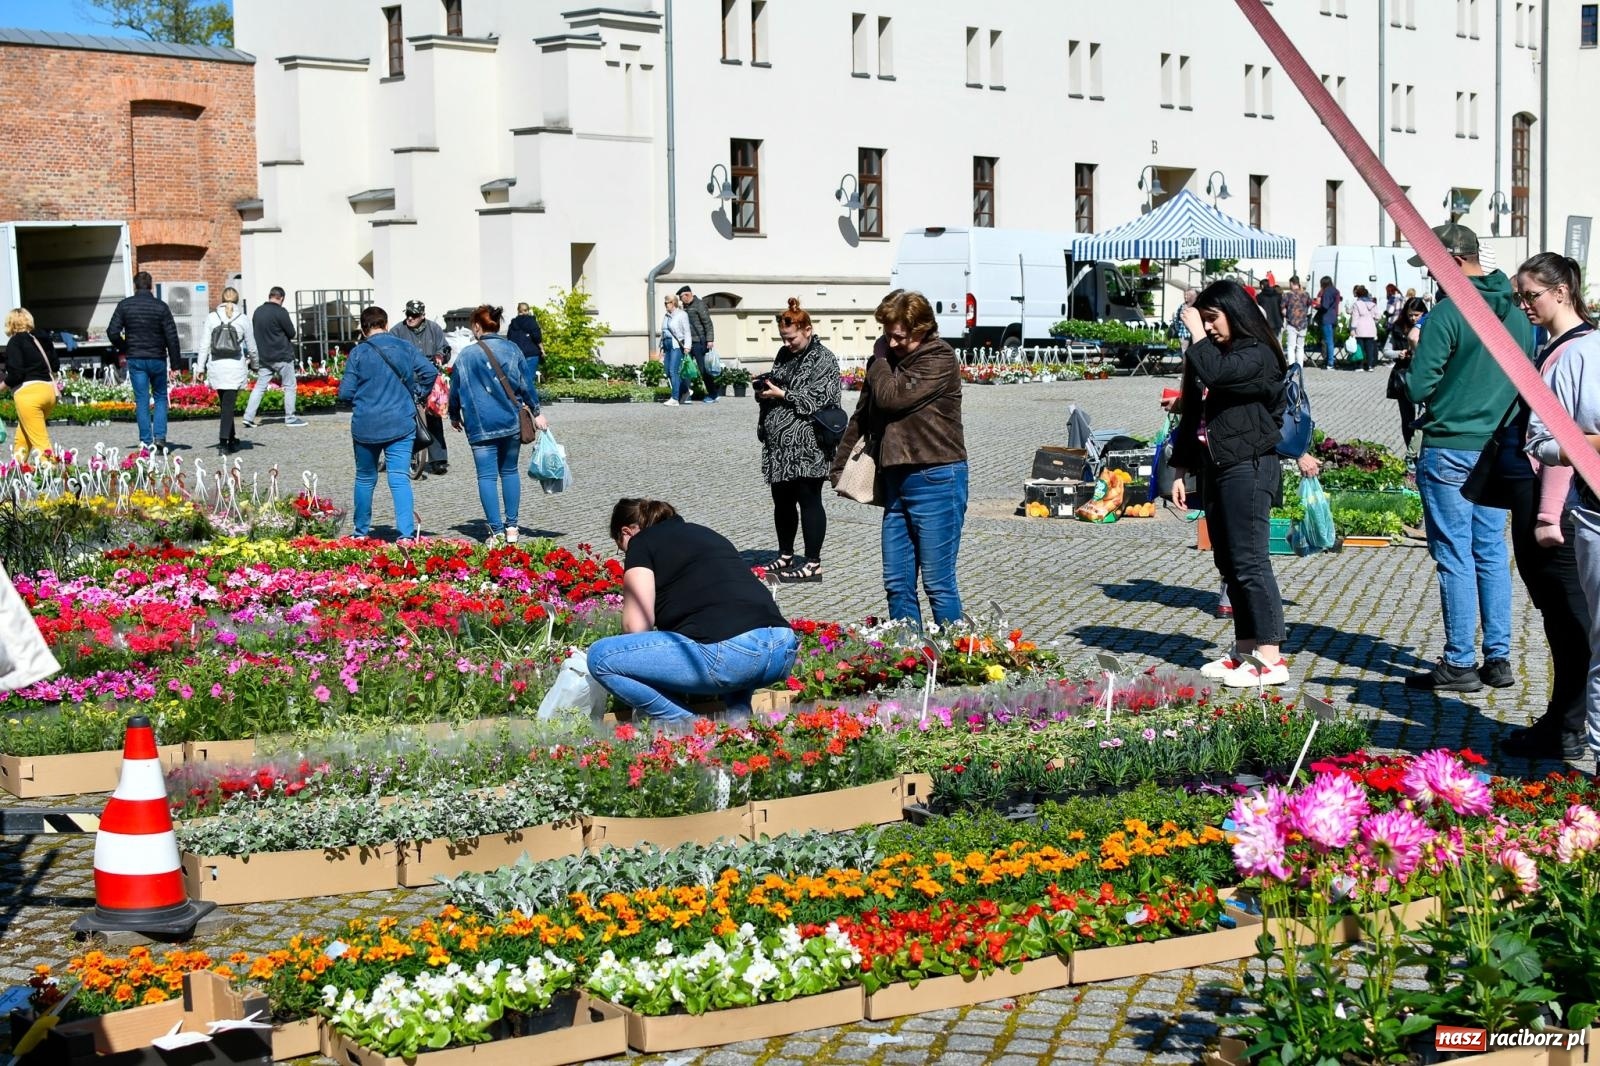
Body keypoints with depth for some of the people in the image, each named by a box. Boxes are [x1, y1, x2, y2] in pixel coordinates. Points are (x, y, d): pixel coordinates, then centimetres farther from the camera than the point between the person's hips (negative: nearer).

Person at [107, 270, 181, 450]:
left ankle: (146, 441, 2)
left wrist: (122, 349, 13)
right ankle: (160, 437, 0)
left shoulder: (124, 306, -1)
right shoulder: (161, 307, -4)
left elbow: (113, 332, -5)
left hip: (135, 359, 0)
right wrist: (175, 361, 1)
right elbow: (171, 335, -5)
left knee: (141, 400, 4)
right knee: (160, 397, 13)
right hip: (157, 359, 0)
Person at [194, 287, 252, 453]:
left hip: (216, 366, 2)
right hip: (236, 366, -2)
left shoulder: (212, 318, 0)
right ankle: (224, 439, -13)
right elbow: (251, 345, 6)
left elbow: (204, 345, 0)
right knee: (229, 404, -2)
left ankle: (231, 439, 22)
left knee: (225, 404, 14)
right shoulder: (242, 319, -2)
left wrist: (200, 368, 6)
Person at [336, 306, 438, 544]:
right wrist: (416, 397, 8)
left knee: (365, 479, 16)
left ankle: (362, 532, 26)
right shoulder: (405, 347, 2)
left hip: (366, 426, -1)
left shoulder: (358, 353, -5)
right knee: (400, 479, -4)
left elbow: (345, 393, -6)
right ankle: (407, 533, -18)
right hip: (401, 424, 1)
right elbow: (430, 372, -5)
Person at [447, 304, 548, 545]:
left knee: (487, 476, 0)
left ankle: (496, 531, -6)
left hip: (480, 426, -3)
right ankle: (511, 527, 12)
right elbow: (526, 383, 3)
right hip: (511, 422, 3)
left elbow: (455, 389, 6)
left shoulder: (466, 356, -2)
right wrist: (536, 412, 13)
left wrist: (455, 416, 21)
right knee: (510, 471, 14)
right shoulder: (512, 350, 2)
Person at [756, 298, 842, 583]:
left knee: (808, 500, -3)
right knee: (782, 500, 13)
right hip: (779, 444, 8)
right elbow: (774, 385, 25)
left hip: (806, 445, -8)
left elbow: (818, 399, -16)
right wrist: (764, 390, 2)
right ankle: (785, 557, 26)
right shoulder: (784, 354, 16)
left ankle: (813, 564, 2)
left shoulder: (823, 360, -7)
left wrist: (782, 393, -16)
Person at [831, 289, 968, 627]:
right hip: (896, 481, 8)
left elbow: (891, 397, -19)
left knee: (938, 583, -4)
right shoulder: (887, 362, 13)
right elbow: (861, 416, 20)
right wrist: (840, 466, 17)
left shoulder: (939, 359, -11)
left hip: (935, 481, -8)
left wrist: (879, 358, -4)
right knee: (897, 583, 9)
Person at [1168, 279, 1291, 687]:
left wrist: (1196, 334, -15)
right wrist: (1180, 470, 18)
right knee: (1229, 563, 10)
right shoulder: (1211, 355, 17)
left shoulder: (1257, 356, -10)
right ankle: (1244, 651, 15)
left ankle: (1271, 658, -10)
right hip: (1216, 471, 9)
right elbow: (1193, 416, 21)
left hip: (1248, 470, -9)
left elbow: (1215, 373, -29)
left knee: (1249, 562, -11)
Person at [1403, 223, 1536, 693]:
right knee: (1491, 552, 12)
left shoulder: (1447, 313, -15)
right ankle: (1498, 658, 14)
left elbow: (1418, 389, -15)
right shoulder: (1517, 312, 7)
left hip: (1450, 448, -7)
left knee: (1454, 557, -1)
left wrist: (1408, 365, 4)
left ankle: (1460, 663, 3)